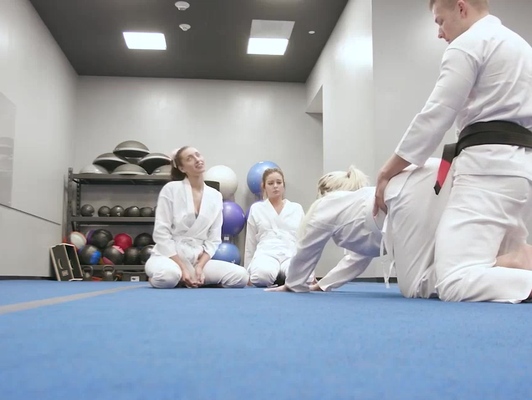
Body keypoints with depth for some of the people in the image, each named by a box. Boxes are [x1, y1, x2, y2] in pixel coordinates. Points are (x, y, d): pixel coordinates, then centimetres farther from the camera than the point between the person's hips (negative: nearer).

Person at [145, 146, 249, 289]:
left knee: (241, 276, -20)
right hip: (170, 256, -4)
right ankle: (180, 277, -5)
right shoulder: (171, 189, -5)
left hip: (199, 258, 4)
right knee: (169, 275, -41)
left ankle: (193, 281, 0)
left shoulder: (215, 196, 6)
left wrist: (199, 267, -11)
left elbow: (214, 239, 5)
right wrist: (182, 268, -16)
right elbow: (161, 233, -10)